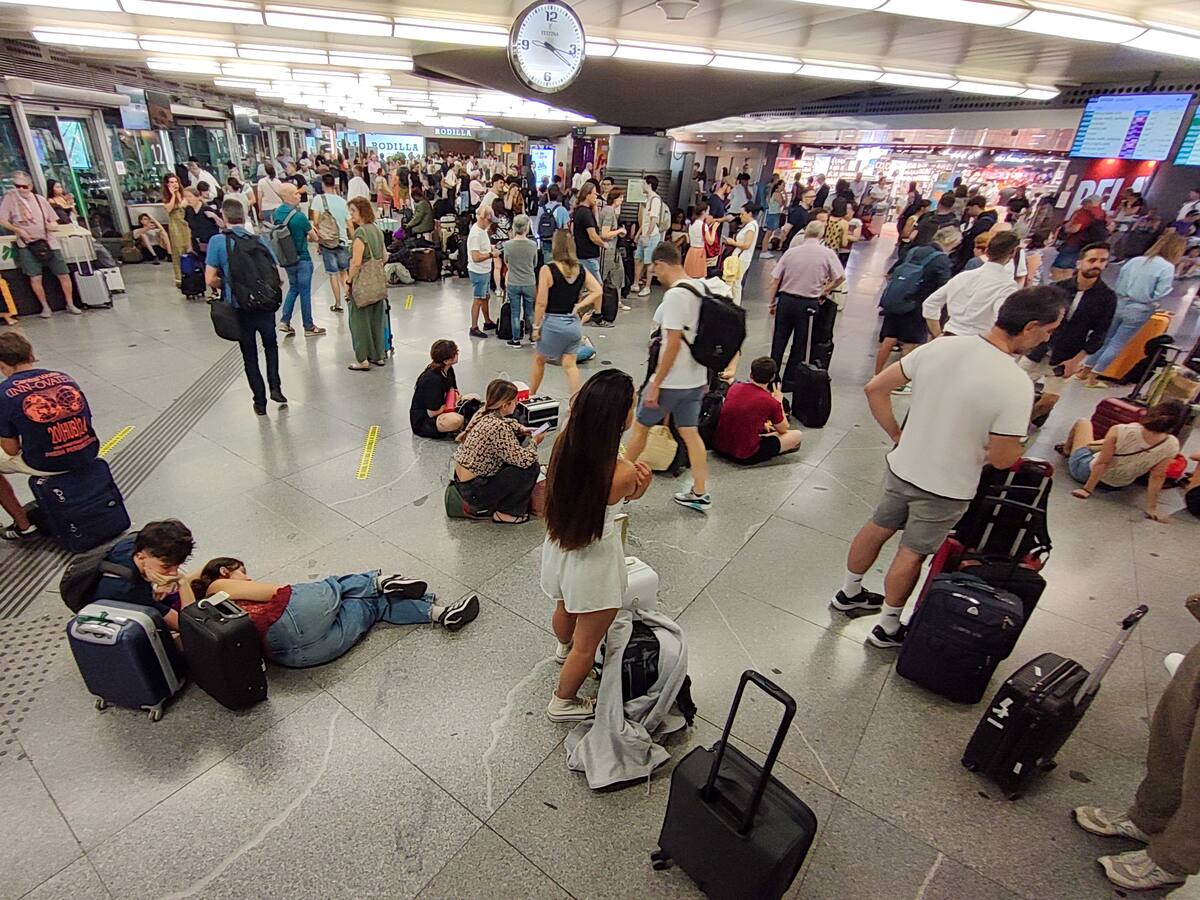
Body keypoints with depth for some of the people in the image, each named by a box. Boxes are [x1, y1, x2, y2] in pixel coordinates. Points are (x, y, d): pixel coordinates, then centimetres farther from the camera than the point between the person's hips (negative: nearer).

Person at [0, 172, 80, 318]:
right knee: (35, 278, -7)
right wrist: (19, 230, -12)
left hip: (48, 242, 2)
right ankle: (45, 307, 4)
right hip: (27, 244, -2)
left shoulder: (40, 199, 11)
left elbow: (53, 221, 15)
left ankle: (70, 305, 10)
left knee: (64, 274, -1)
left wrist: (53, 225, -7)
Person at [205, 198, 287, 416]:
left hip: (239, 307, -1)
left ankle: (260, 402, 17)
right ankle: (275, 387, 12)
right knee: (271, 344, 25)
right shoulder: (260, 239, -1)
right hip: (265, 304, 2)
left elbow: (211, 280, -9)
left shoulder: (218, 241, -7)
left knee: (249, 355, 12)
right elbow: (277, 273, 0)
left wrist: (226, 287, 10)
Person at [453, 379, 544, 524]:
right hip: (473, 491, -9)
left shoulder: (483, 412, -1)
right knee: (532, 468, -11)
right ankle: (506, 513, 5)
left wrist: (521, 429, 7)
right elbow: (525, 460, -24)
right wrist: (534, 442, -5)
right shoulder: (498, 428, -27)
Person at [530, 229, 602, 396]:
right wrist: (579, 306, -2)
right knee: (570, 364, 9)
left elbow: (541, 302, -14)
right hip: (574, 323, 4)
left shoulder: (547, 269, -13)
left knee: (539, 360, 16)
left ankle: (529, 397, 32)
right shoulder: (581, 270, 1)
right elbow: (598, 291, -3)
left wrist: (536, 326, -6)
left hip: (553, 322, -4)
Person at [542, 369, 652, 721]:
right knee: (586, 646, 22)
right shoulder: (624, 473, -32)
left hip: (559, 549, 6)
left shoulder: (564, 442, -20)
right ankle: (562, 703, 46)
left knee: (565, 610, 38)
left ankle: (563, 648, 70)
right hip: (594, 563, -6)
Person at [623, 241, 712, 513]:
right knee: (690, 433, 12)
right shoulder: (700, 289, 7)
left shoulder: (675, 295, -19)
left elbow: (673, 344, -23)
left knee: (640, 427, 10)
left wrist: (655, 385, -18)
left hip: (671, 380, -8)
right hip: (696, 378, 8)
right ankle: (700, 494, 15)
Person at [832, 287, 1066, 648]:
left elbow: (875, 388, -4)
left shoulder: (939, 347, -9)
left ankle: (849, 593, 44)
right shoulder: (1015, 384, -25)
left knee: (877, 529, 22)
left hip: (901, 467, 5)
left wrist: (897, 435, 5)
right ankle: (888, 628, 32)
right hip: (946, 488, -5)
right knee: (911, 554, 12)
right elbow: (1001, 459, -18)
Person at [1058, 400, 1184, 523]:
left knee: (1083, 422, 18)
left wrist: (1087, 489, -20)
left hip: (1086, 472, -3)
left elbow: (1102, 463, -29)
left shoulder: (1120, 431, -35)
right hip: (1119, 485, 3)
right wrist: (1151, 509, -7)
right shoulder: (1172, 445, -24)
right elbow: (1157, 477, -17)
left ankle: (1066, 449, 46)